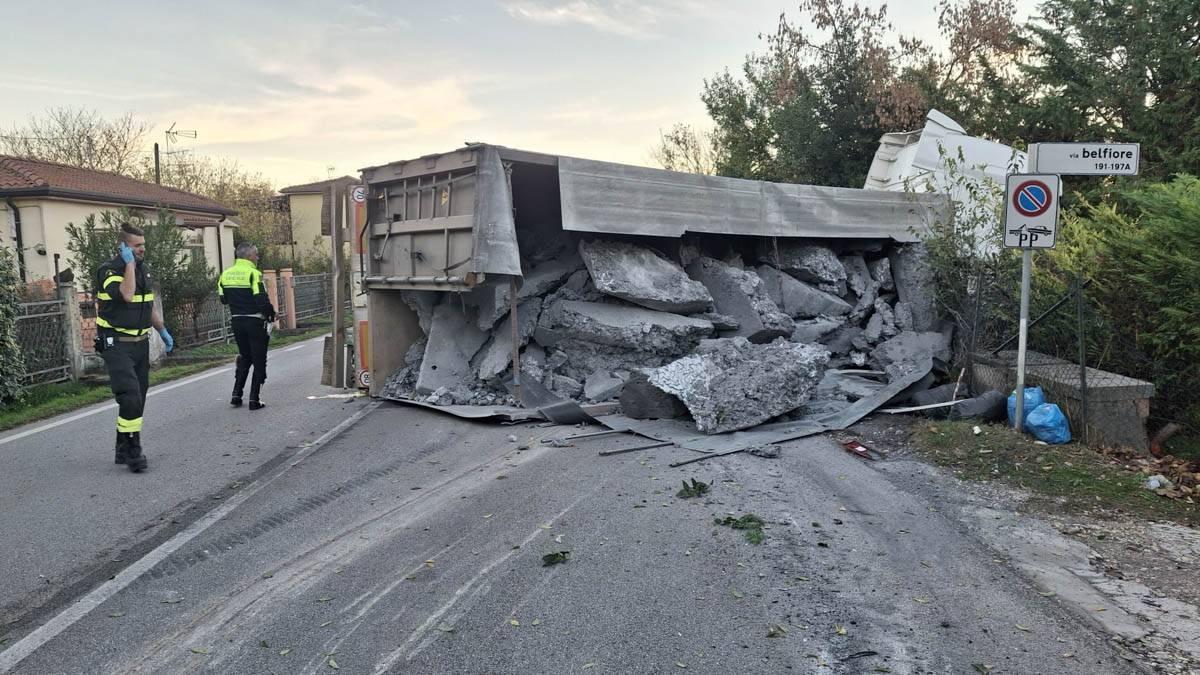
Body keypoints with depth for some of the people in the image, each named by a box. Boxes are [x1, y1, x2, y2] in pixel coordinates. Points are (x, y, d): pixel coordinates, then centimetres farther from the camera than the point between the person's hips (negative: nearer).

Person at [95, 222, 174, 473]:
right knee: (131, 398, -16)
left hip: (140, 343, 8)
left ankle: (124, 450, 21)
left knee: (137, 399, 10)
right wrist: (129, 263, -22)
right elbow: (126, 295, -31)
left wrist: (162, 331, 22)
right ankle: (132, 451, -8)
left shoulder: (144, 270, 12)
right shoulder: (109, 271, -12)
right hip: (117, 345, -8)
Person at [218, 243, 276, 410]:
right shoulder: (253, 274, -15)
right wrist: (271, 315, -4)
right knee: (259, 361, 3)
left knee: (244, 358, 21)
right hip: (255, 322, -7)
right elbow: (262, 300, -19)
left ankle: (236, 395, 18)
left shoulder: (226, 274, 7)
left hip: (237, 321, 7)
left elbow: (223, 299, 12)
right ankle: (254, 399, 3)